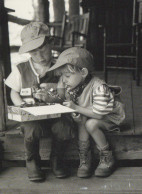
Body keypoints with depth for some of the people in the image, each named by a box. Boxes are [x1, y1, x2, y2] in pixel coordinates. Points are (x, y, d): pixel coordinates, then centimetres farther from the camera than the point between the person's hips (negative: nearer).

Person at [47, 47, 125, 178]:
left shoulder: (99, 88, -34)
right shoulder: (71, 88, -11)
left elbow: (98, 114, -34)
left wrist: (76, 107, -33)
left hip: (110, 117, -6)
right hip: (87, 114, 6)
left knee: (91, 124, -31)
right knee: (80, 120, -24)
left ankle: (108, 158, -11)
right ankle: (85, 158, -14)